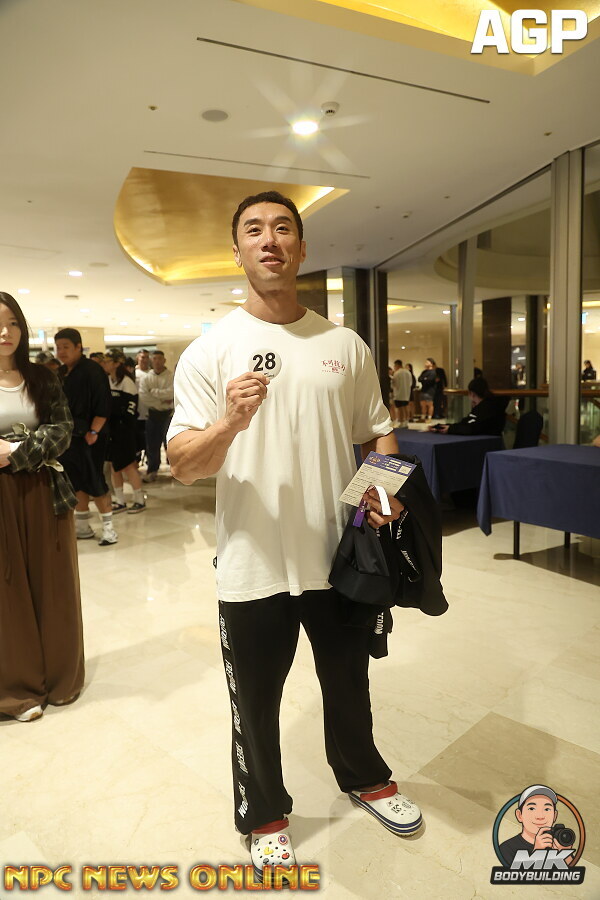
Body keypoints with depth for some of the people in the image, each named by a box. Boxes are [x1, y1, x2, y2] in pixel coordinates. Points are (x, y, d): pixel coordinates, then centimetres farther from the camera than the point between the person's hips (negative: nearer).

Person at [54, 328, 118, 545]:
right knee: (76, 482, 12)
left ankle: (108, 527, 6)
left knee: (94, 482, -4)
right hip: (68, 437, 7)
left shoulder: (92, 370, -11)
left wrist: (93, 432, -19)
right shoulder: (62, 374, 12)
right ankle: (81, 526, 23)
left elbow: (103, 405, -17)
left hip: (88, 438, -7)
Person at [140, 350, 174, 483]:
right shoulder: (146, 378, 5)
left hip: (167, 414, -3)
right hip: (152, 413, 3)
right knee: (151, 443, 5)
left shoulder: (171, 377, -3)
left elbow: (172, 393, -19)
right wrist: (162, 401, -14)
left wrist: (154, 391, -12)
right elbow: (143, 396, -7)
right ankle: (152, 470, 16)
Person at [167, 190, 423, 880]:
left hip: (340, 557, 3)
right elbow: (182, 465, -11)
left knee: (349, 683, 24)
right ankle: (265, 814, 43)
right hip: (253, 566, -2)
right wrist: (229, 423, -30)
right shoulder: (209, 351, -7)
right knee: (255, 703, 16)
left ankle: (364, 778, 52)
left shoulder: (346, 346, 3)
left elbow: (378, 432, 10)